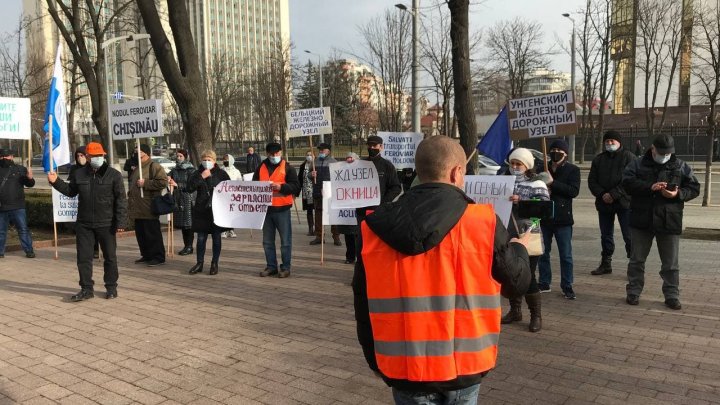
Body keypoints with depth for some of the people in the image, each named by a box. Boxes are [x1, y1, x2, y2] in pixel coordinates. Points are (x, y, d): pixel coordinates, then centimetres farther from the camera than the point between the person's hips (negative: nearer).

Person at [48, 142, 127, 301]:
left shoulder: (114, 175, -6)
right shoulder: (79, 173, 5)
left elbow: (121, 200, -8)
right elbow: (71, 191, 21)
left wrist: (121, 222, -13)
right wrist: (56, 182, 7)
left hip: (106, 225, -3)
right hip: (84, 224, 3)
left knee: (110, 257, 7)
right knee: (83, 257, 5)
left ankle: (111, 287, 20)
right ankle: (86, 289, 16)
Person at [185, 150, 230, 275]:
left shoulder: (221, 174, 0)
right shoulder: (198, 173, 5)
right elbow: (190, 188, -6)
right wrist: (201, 177, -14)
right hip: (201, 210, 2)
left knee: (216, 237, 6)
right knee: (201, 238, 6)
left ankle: (215, 263, 16)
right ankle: (199, 263, 16)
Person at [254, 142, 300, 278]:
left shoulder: (288, 167, -2)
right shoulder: (261, 167, 10)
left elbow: (296, 186, -8)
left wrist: (280, 187, -21)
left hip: (282, 209, -4)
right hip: (265, 208, 5)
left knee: (285, 240, 1)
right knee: (267, 241, 12)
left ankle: (285, 267, 11)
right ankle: (271, 266, 22)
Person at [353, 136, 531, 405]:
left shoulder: (375, 229, -5)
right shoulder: (482, 223, -12)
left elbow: (363, 304, 3)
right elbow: (517, 283, 1)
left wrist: (376, 360, 17)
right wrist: (518, 248, 23)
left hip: (403, 367, 2)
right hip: (462, 364, -1)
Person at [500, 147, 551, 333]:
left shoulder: (536, 183, -5)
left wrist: (521, 201, -29)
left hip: (528, 236, -5)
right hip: (509, 236, 6)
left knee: (528, 276, -4)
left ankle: (536, 315, 11)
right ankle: (515, 310, 27)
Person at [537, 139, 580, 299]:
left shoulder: (573, 170, -1)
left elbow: (574, 191, -15)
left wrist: (553, 183, -20)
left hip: (562, 218, -3)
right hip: (543, 216, 3)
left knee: (566, 255, 3)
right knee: (542, 253, 11)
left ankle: (567, 286, 13)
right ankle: (544, 283, 24)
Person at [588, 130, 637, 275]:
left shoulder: (628, 157, -2)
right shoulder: (599, 159, 13)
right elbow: (592, 180, 7)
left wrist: (613, 195, -18)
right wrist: (601, 194, -10)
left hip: (624, 202, -5)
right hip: (603, 203, 5)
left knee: (629, 236, -4)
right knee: (606, 235, 13)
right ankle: (606, 264, 22)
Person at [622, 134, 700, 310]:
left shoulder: (681, 167, 5)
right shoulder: (638, 164, 2)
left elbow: (694, 188, 5)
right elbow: (627, 182, -11)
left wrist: (678, 194, -15)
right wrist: (650, 187, -23)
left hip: (669, 222, 1)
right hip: (641, 221, 0)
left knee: (670, 264, 8)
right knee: (637, 259, 9)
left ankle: (672, 295, 20)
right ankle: (633, 291, 21)